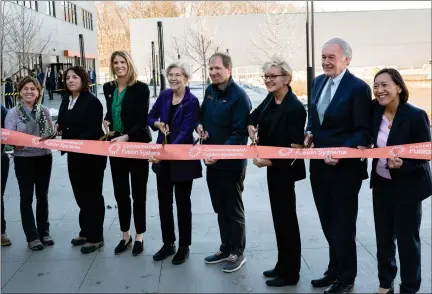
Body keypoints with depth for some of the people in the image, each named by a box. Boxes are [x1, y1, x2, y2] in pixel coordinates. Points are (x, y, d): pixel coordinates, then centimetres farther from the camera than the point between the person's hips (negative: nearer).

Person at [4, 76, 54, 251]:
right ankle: (32, 237, 15)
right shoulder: (13, 113, -6)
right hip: (24, 159, -2)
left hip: (44, 157, 3)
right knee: (26, 198, 5)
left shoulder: (44, 111, 1)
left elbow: (51, 134, 7)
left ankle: (44, 232, 26)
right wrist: (20, 143, -26)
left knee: (42, 196, 13)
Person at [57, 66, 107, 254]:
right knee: (80, 195, 15)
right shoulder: (66, 102, 9)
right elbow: (63, 124, 20)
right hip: (73, 156, 7)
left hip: (91, 155, -7)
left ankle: (96, 237, 13)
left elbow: (93, 131, -20)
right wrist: (59, 128, -2)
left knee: (92, 195, 3)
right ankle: (85, 232, 30)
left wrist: (74, 143, -28)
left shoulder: (92, 102, -15)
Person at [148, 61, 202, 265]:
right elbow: (151, 117, 15)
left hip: (182, 158, -6)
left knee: (182, 203, 8)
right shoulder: (164, 96, 3)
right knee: (164, 201, 13)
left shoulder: (192, 102, -15)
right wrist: (158, 123, -8)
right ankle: (168, 244, 29)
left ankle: (184, 246, 23)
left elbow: (185, 133, -21)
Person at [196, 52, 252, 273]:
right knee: (220, 208, 17)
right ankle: (225, 248, 31)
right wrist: (199, 125, 1)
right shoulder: (210, 91, 7)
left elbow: (240, 133, -21)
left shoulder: (239, 96, -17)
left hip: (231, 162, -7)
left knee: (233, 209, 6)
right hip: (212, 160, 8)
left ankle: (237, 252, 21)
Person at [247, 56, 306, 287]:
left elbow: (296, 147, -23)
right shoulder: (270, 99, 2)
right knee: (278, 216, 17)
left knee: (286, 218, 4)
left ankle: (290, 273, 21)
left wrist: (270, 161, -26)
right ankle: (282, 265, 33)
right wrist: (251, 126, 2)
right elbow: (256, 115, 23)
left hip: (284, 169, -8)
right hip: (272, 167, 8)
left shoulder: (295, 107, -21)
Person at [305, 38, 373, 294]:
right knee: (328, 223, 20)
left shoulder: (358, 88, -15)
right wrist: (309, 133, -2)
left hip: (344, 167, -7)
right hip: (319, 164, 7)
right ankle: (335, 270, 39)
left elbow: (364, 132, -17)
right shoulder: (318, 82, 7)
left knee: (343, 225, 7)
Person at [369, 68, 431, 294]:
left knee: (407, 238, 6)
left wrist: (403, 164, -32)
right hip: (381, 183, 5)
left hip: (408, 185, -5)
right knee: (383, 236, 14)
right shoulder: (376, 112, -3)